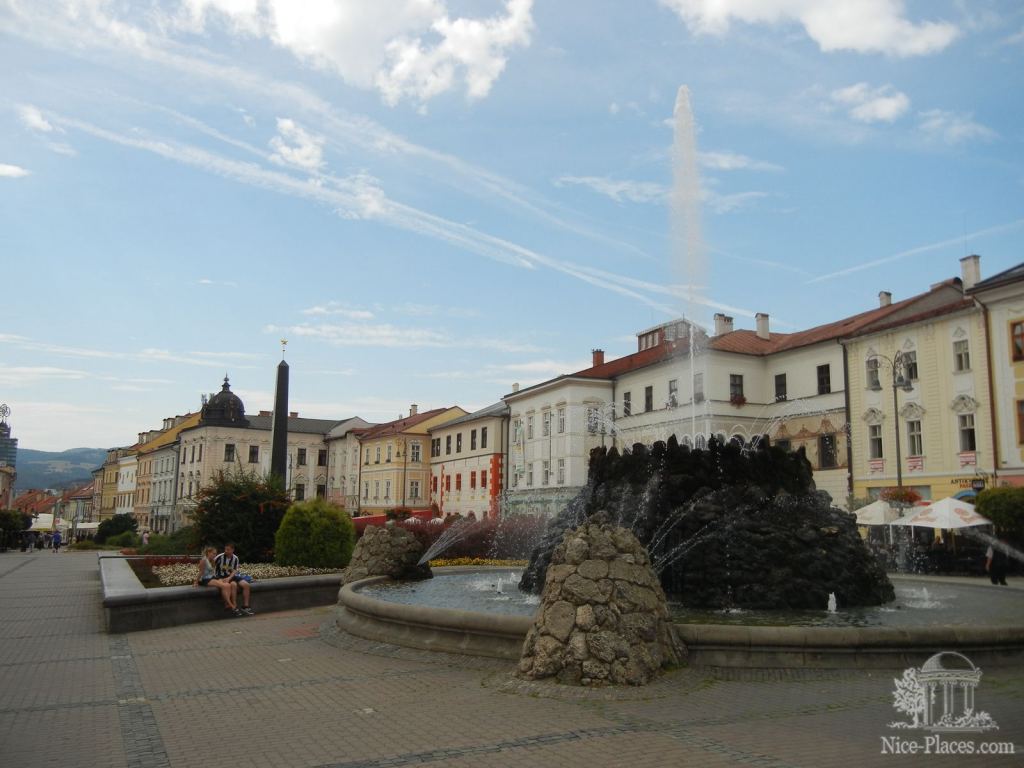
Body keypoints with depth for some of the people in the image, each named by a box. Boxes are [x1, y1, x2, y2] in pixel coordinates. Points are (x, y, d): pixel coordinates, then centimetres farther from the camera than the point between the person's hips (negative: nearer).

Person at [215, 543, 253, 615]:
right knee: (234, 584, -34)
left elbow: (234, 571, -3)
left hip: (231, 576, 5)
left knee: (246, 585, -15)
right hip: (221, 577, -5)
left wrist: (229, 578, -22)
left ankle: (245, 606, -9)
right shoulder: (220, 557, -11)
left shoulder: (235, 558, 1)